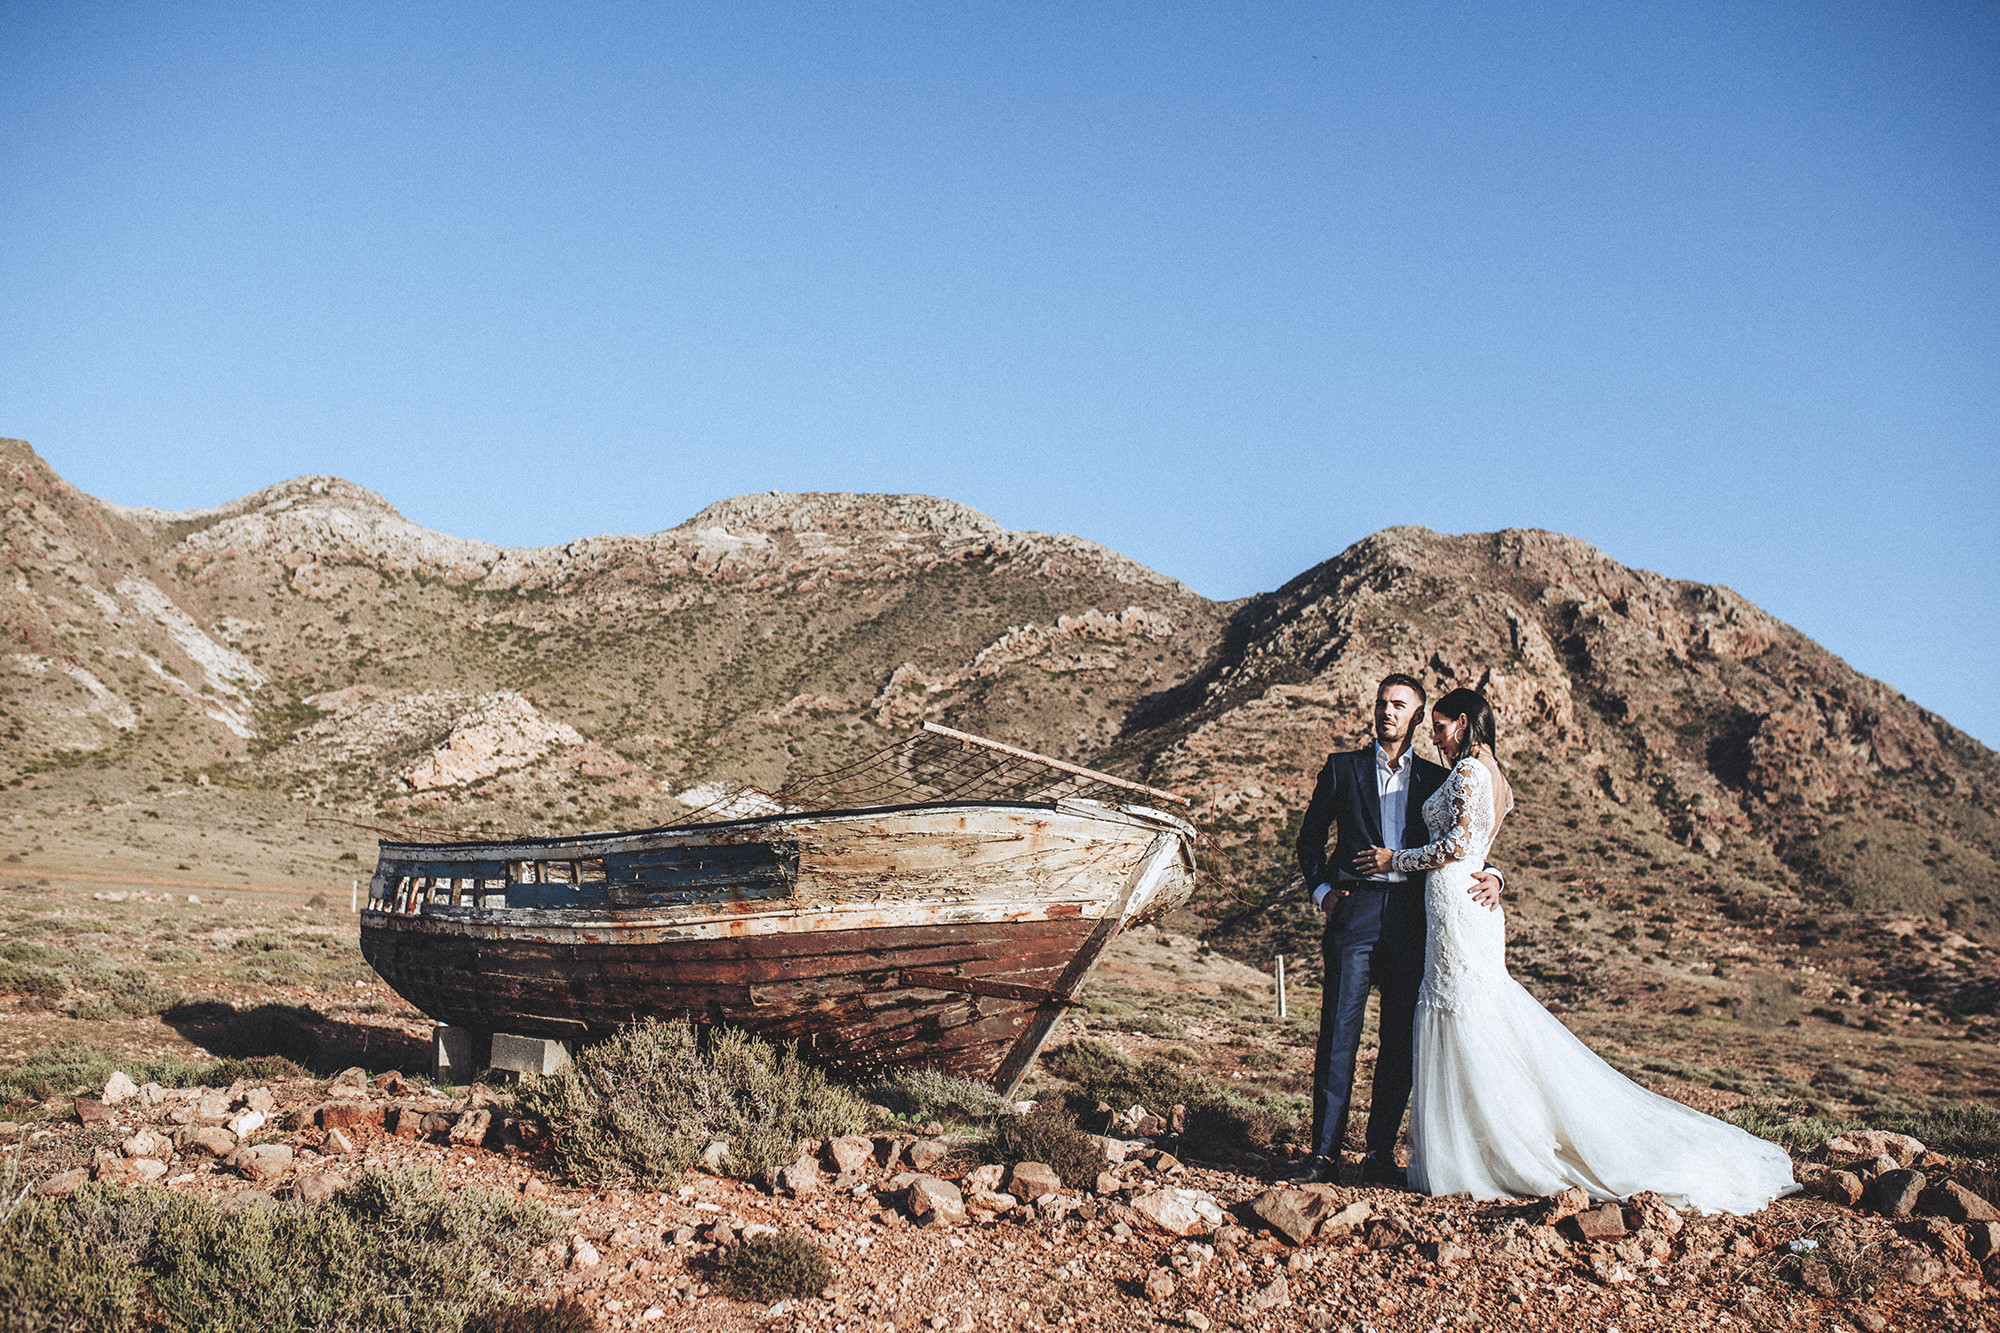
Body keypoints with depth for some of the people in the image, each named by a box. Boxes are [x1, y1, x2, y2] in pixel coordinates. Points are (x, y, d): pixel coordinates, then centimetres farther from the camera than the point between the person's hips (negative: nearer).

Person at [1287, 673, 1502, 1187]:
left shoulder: (1435, 779, 15)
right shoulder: (1343, 768, 11)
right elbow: (1310, 837, 14)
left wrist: (1489, 877, -4)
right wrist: (1321, 889, 1)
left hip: (1411, 917, 2)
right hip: (1355, 910, -2)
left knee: (1400, 1042, 3)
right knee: (1338, 1034, -6)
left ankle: (1380, 1155, 11)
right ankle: (1325, 1153, -3)